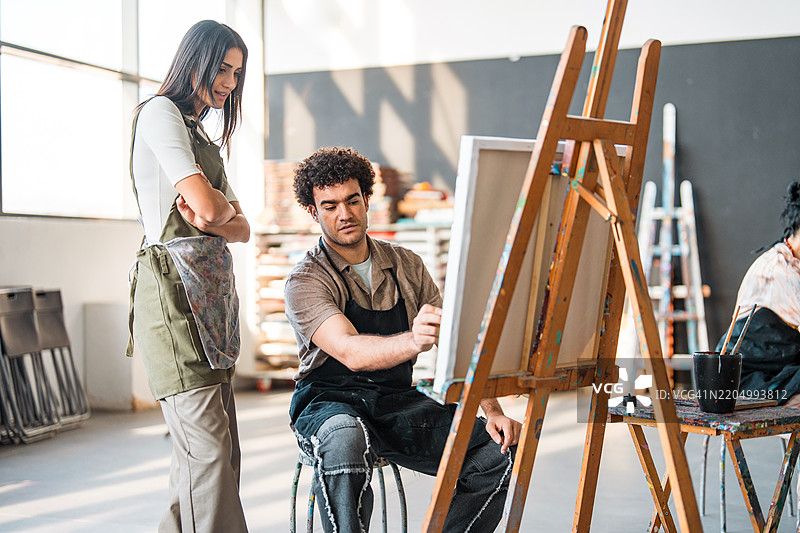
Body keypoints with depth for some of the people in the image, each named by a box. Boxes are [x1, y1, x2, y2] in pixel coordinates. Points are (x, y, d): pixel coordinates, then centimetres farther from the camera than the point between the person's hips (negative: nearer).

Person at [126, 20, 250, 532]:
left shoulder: (203, 138, 26)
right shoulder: (160, 113, -2)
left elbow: (243, 228, 18)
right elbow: (206, 204, -15)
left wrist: (211, 216, -3)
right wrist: (223, 206, 8)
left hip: (213, 290, 9)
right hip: (175, 286, -9)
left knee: (221, 452, 7)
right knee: (208, 451, -13)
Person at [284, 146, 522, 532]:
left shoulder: (406, 266, 7)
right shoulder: (305, 282, -10)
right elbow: (351, 352, -28)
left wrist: (492, 410, -10)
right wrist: (412, 342, -48)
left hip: (398, 402, 5)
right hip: (330, 402, -4)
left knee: (498, 449, -16)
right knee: (346, 441, -41)